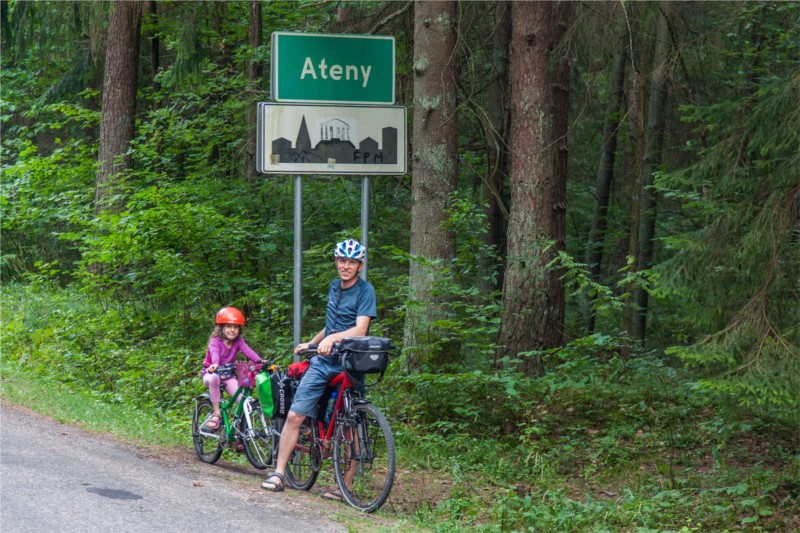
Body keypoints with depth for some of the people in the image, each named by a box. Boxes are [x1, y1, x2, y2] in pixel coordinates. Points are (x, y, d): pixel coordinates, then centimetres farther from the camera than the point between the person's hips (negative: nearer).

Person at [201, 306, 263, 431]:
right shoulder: (215, 341, -18)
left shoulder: (238, 341, -7)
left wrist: (259, 361, -45)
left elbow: (247, 351, -25)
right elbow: (214, 353, -39)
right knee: (214, 378, -41)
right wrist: (215, 364, -62)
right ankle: (216, 413, -29)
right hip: (211, 372, -3)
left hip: (228, 376, 3)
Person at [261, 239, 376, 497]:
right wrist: (310, 343, 27)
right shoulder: (334, 286, 13)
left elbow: (360, 329, -20)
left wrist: (332, 338, -34)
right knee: (294, 415, -5)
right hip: (324, 362, 6)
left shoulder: (365, 291, -8)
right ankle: (278, 474, -1)